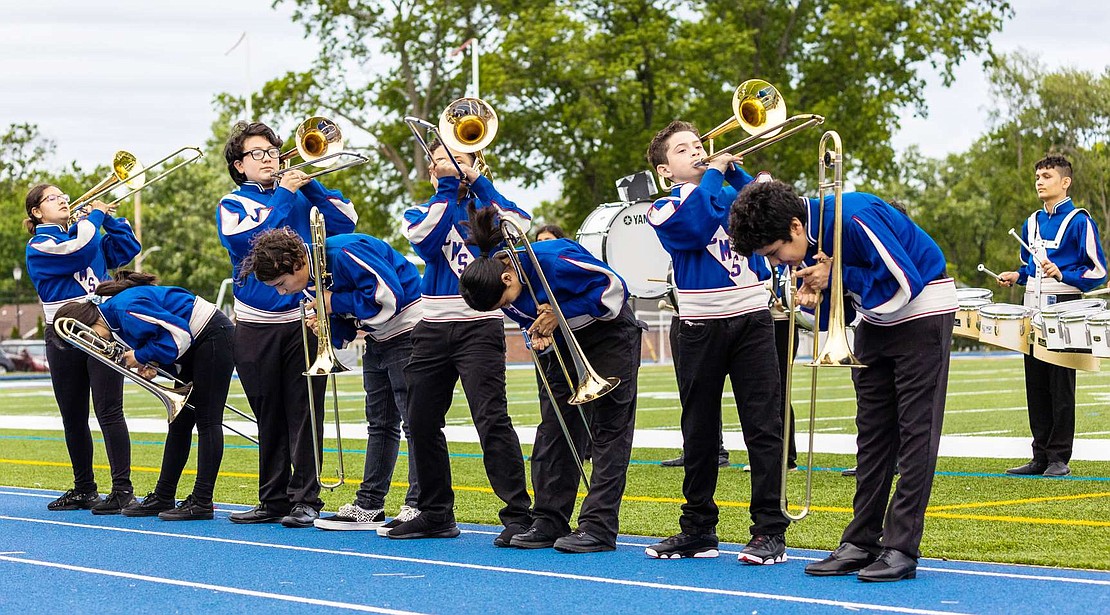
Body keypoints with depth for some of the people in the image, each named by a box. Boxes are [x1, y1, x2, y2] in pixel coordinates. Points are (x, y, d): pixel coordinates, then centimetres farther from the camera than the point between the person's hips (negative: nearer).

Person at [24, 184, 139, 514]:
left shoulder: (83, 232, 14)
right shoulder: (39, 246, -1)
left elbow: (128, 248, 11)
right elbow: (80, 250, -17)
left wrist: (110, 218, 1)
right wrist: (95, 215, -4)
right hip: (63, 336, -1)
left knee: (109, 411, -8)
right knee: (73, 417, 8)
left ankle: (123, 489, -10)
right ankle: (84, 489, 18)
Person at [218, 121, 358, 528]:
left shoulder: (301, 196, 11)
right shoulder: (232, 205, 7)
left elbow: (345, 223, -1)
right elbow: (247, 241, -14)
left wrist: (310, 185, -7)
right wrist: (283, 194, -12)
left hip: (303, 320, 0)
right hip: (256, 324, 1)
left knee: (304, 413, -5)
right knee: (269, 417, 7)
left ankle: (305, 499, -3)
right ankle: (274, 500, 15)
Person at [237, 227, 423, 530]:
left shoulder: (343, 254, -27)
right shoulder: (312, 279, 3)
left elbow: (390, 295, -31)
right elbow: (346, 320, 9)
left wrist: (334, 302, -22)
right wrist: (329, 328, -14)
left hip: (406, 329, -10)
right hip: (377, 339, 10)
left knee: (414, 422, -10)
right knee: (380, 423, 12)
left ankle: (419, 506, -9)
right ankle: (369, 506, 17)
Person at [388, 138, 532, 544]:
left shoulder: (486, 207, 7)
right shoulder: (422, 211, 14)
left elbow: (519, 224, -15)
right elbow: (423, 236, -10)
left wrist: (476, 183, -8)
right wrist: (446, 188, -6)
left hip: (480, 326, -4)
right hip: (433, 329, 4)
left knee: (491, 419, -16)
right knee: (422, 423, 8)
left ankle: (518, 514, -17)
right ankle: (435, 515, 21)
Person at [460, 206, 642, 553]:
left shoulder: (553, 260, -33)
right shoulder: (497, 284, -12)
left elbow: (614, 287, -25)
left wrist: (560, 313, -28)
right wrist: (540, 336, -17)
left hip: (610, 335, -7)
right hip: (565, 344, 7)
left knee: (608, 430, -9)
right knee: (553, 430, 3)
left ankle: (599, 527, -12)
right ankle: (549, 522, 7)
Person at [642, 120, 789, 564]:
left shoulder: (732, 192, 14)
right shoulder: (663, 209, 5)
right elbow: (695, 227, -16)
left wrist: (734, 170, -7)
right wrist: (713, 174, -8)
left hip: (751, 321, 1)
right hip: (700, 326, 0)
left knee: (763, 427, -5)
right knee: (699, 432, 8)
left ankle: (770, 531, -4)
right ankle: (697, 530, 19)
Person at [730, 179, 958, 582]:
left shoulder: (854, 218, -30)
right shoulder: (803, 242, -5)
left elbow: (905, 284, -28)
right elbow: (830, 310, 4)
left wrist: (838, 276, -24)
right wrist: (814, 296, -18)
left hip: (922, 311, -8)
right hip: (876, 318, 8)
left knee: (916, 431, -8)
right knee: (872, 431, 7)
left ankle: (901, 549, -11)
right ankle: (861, 542, 9)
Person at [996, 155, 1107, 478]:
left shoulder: (1079, 221, -7)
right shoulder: (1032, 223, 14)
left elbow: (1097, 271, -8)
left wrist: (1061, 275, -21)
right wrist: (1017, 276, 8)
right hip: (1033, 310, 7)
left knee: (1061, 386, -4)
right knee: (1036, 386, 7)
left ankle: (1060, 458, 0)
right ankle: (1041, 456, 13)